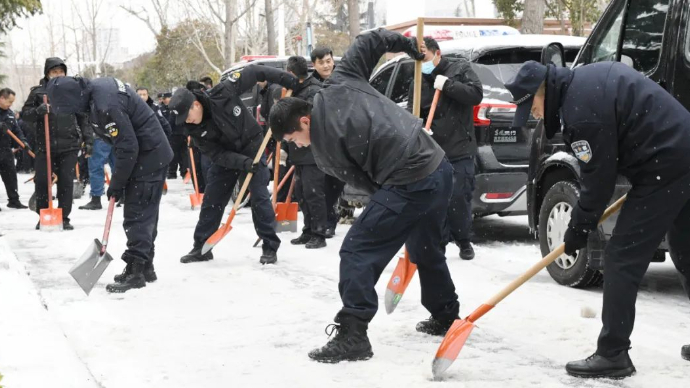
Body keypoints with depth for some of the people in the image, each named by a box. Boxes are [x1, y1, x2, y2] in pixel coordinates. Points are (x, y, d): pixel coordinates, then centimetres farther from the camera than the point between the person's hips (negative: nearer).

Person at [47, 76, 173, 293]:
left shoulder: (105, 106, -28)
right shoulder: (96, 86, 3)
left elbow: (127, 148, -25)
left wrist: (117, 184, -14)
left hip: (148, 158, -10)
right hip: (155, 154, 10)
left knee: (137, 215, -8)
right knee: (145, 214, 16)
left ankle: (135, 271, -7)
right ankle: (145, 267, 24)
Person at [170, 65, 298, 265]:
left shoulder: (223, 93, -29)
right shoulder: (194, 129, -19)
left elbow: (252, 72, -19)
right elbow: (216, 154, -19)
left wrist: (284, 78, -22)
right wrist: (242, 162, -35)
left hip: (252, 145, -3)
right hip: (225, 156, 3)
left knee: (259, 196, -9)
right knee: (211, 200, 5)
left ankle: (270, 247, -1)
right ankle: (201, 247, 19)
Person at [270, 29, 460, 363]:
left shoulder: (324, 150, -9)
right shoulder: (340, 82, 4)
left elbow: (361, 181, 0)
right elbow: (369, 41, 9)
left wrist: (386, 197, 17)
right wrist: (407, 45, 24)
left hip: (410, 185, -9)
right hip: (440, 168, 9)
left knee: (357, 252, -5)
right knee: (427, 250, 26)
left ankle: (352, 335, -8)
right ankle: (445, 317, 40)